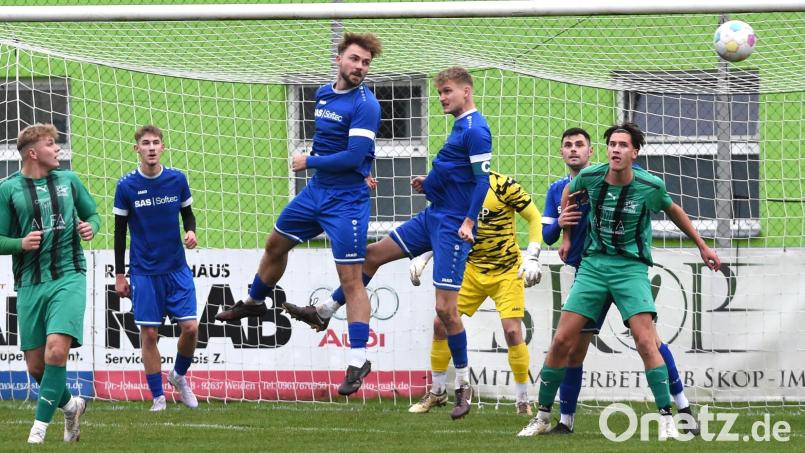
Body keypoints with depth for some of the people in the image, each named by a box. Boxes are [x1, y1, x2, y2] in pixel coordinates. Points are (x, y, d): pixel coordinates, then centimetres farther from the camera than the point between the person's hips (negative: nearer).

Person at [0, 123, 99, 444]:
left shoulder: (68, 180, 9)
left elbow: (92, 214, 22)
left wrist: (90, 227, -1)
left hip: (68, 277, 0)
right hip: (30, 283, 0)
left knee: (56, 350, -20)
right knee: (35, 366, 3)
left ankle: (40, 426, -11)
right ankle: (70, 406, 31)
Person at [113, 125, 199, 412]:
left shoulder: (177, 180, 0)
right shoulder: (126, 186, -5)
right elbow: (120, 232, 2)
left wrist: (191, 231, -10)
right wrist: (119, 275, 2)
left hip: (177, 268, 2)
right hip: (144, 272, -2)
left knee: (190, 327, -6)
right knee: (149, 335, -2)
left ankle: (179, 375, 22)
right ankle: (158, 397, 7)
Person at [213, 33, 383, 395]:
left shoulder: (365, 105, -18)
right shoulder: (324, 94, 6)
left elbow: (354, 156, -25)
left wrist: (309, 161, -13)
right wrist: (315, 162, 3)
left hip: (346, 200, -8)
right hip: (316, 191, 8)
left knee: (351, 280, -9)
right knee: (276, 244, 25)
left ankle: (358, 361, -6)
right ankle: (254, 301, 51)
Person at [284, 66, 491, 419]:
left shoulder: (476, 130, -15)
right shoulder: (461, 127, 14)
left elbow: (482, 180, -21)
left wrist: (468, 222, -27)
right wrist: (430, 185, 9)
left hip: (452, 225, -10)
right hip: (432, 217, 10)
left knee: (445, 308, -9)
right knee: (372, 254, 14)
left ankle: (464, 387, 2)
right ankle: (324, 313, 26)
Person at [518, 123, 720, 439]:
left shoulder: (651, 186, -8)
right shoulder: (589, 178, -6)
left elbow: (673, 211, 14)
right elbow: (568, 193, 19)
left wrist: (702, 246, 20)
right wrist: (566, 236, 19)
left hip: (631, 267, -2)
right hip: (593, 264, 2)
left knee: (645, 341, -18)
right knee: (562, 340, -3)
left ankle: (666, 419, -13)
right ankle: (542, 417, 10)